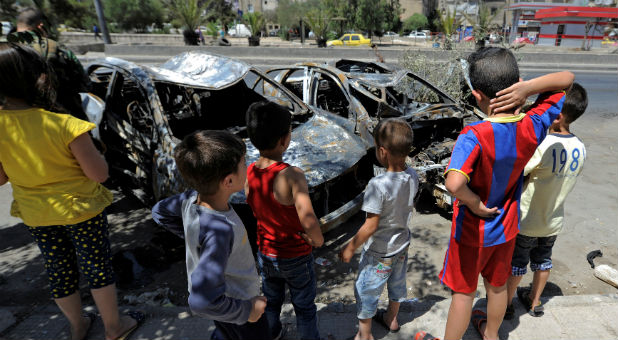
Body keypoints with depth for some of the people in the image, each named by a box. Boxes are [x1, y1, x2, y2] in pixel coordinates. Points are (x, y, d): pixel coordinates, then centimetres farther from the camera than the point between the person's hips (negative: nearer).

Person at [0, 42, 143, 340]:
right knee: (98, 267, 14)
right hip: (81, 209, -4)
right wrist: (90, 149, -5)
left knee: (59, 271, 22)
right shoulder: (65, 126, -26)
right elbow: (99, 174, -22)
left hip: (35, 215, 5)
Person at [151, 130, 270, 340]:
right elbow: (202, 301, -41)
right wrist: (246, 311, -25)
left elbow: (160, 212, 3)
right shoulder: (219, 230, -41)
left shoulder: (192, 199, -19)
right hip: (235, 302, -7)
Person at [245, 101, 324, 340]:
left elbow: (259, 212, -2)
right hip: (295, 257, -5)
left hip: (266, 253, 5)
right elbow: (309, 222, -43)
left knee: (271, 299, 31)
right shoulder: (292, 176, -33)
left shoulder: (248, 174, -14)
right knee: (304, 307, 22)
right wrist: (318, 240, -23)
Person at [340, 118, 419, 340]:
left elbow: (371, 225, -27)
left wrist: (350, 248, -14)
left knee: (365, 292, 14)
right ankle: (391, 319, 53)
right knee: (397, 284, 28)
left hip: (378, 253, -7)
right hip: (402, 246, 7)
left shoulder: (378, 185, -32)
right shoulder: (412, 177, -12)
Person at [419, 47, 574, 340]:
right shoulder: (533, 127, -17)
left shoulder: (474, 136, -33)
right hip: (506, 226, 5)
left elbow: (454, 183, -48)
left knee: (463, 292, 14)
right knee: (497, 286, 27)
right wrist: (527, 88, -24)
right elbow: (567, 78, -3)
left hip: (472, 230, -5)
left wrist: (474, 203, -26)